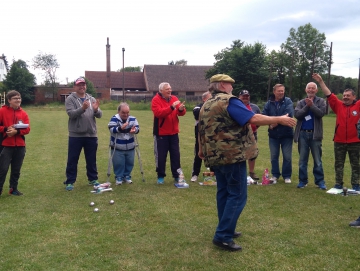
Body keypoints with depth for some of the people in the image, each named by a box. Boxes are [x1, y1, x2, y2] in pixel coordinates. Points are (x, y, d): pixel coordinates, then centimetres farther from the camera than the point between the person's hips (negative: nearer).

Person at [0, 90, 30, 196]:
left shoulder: (23, 113, 6)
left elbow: (27, 129, 0)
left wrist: (16, 131, -16)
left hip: (20, 146, 4)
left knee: (16, 170, 11)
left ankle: (13, 188, 24)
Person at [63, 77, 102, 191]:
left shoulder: (92, 99, 9)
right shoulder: (70, 99, -2)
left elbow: (99, 115, 2)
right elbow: (71, 114, -16)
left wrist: (96, 110, -20)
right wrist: (82, 108, -31)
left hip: (91, 135, 4)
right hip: (75, 135, -3)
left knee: (91, 159, 13)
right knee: (72, 159, 3)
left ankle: (93, 179, 25)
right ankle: (70, 182, 13)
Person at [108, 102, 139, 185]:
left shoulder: (133, 119, -1)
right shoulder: (114, 119, -11)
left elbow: (137, 128, -6)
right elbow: (111, 129, -22)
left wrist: (134, 130, -31)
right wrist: (120, 128, -40)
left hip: (130, 147, 3)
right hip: (117, 148, -3)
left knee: (129, 163, 11)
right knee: (118, 163, 1)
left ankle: (127, 176, 29)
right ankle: (118, 177, 18)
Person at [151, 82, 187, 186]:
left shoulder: (174, 98, 7)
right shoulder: (156, 100, -8)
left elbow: (181, 113, 0)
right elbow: (158, 113, -24)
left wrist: (181, 109, -24)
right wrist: (172, 107, -30)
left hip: (173, 133, 5)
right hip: (161, 133, -5)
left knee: (175, 155, 9)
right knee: (161, 156, 3)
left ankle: (177, 176, 19)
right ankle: (160, 176, 16)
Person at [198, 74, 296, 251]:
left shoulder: (206, 106, 15)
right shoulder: (228, 101, -12)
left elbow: (202, 131, 23)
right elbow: (253, 119, -20)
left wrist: (202, 151, 36)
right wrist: (279, 120, -13)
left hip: (215, 156, 9)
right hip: (232, 155, -9)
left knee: (224, 192, 17)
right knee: (237, 195, -3)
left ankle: (225, 230, 25)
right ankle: (223, 236, -3)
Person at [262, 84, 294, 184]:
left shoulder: (288, 101, -4)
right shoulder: (269, 103, 2)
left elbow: (289, 114, -18)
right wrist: (271, 123, -20)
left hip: (286, 133, -2)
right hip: (273, 134, 2)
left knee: (287, 156, 5)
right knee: (274, 156, 10)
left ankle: (287, 176, 18)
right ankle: (275, 175, 23)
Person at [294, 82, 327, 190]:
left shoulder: (321, 101, 4)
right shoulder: (301, 102, 8)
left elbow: (321, 113, -13)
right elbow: (297, 114, -7)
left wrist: (311, 105, -19)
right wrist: (307, 106, -14)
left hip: (315, 134, -2)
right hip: (303, 134, 2)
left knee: (317, 160, 4)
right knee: (302, 159, 7)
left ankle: (320, 181, 11)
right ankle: (302, 180, 15)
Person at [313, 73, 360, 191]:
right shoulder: (338, 105, 4)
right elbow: (329, 94, -1)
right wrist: (321, 81, -7)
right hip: (339, 141, 2)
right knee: (339, 164, 10)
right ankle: (338, 184, 19)